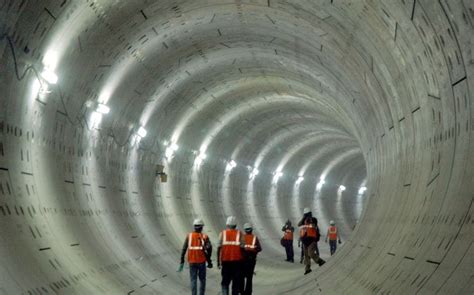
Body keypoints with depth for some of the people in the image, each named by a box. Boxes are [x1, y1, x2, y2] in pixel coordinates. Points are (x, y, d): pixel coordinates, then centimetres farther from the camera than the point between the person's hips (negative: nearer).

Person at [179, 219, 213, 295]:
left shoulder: (189, 236, 3)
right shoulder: (204, 237, -1)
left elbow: (184, 249, -2)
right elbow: (209, 248, -16)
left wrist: (182, 261, 2)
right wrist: (209, 261, -5)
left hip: (192, 262, 1)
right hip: (201, 262, -1)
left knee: (193, 280, 3)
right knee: (202, 279, 14)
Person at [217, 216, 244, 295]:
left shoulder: (222, 233, 4)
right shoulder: (239, 234, 2)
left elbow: (219, 248, 0)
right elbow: (242, 248, -4)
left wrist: (218, 261, 5)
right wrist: (243, 260, 5)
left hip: (225, 261, 1)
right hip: (237, 261, -1)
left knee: (225, 282, 10)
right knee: (236, 282, 8)